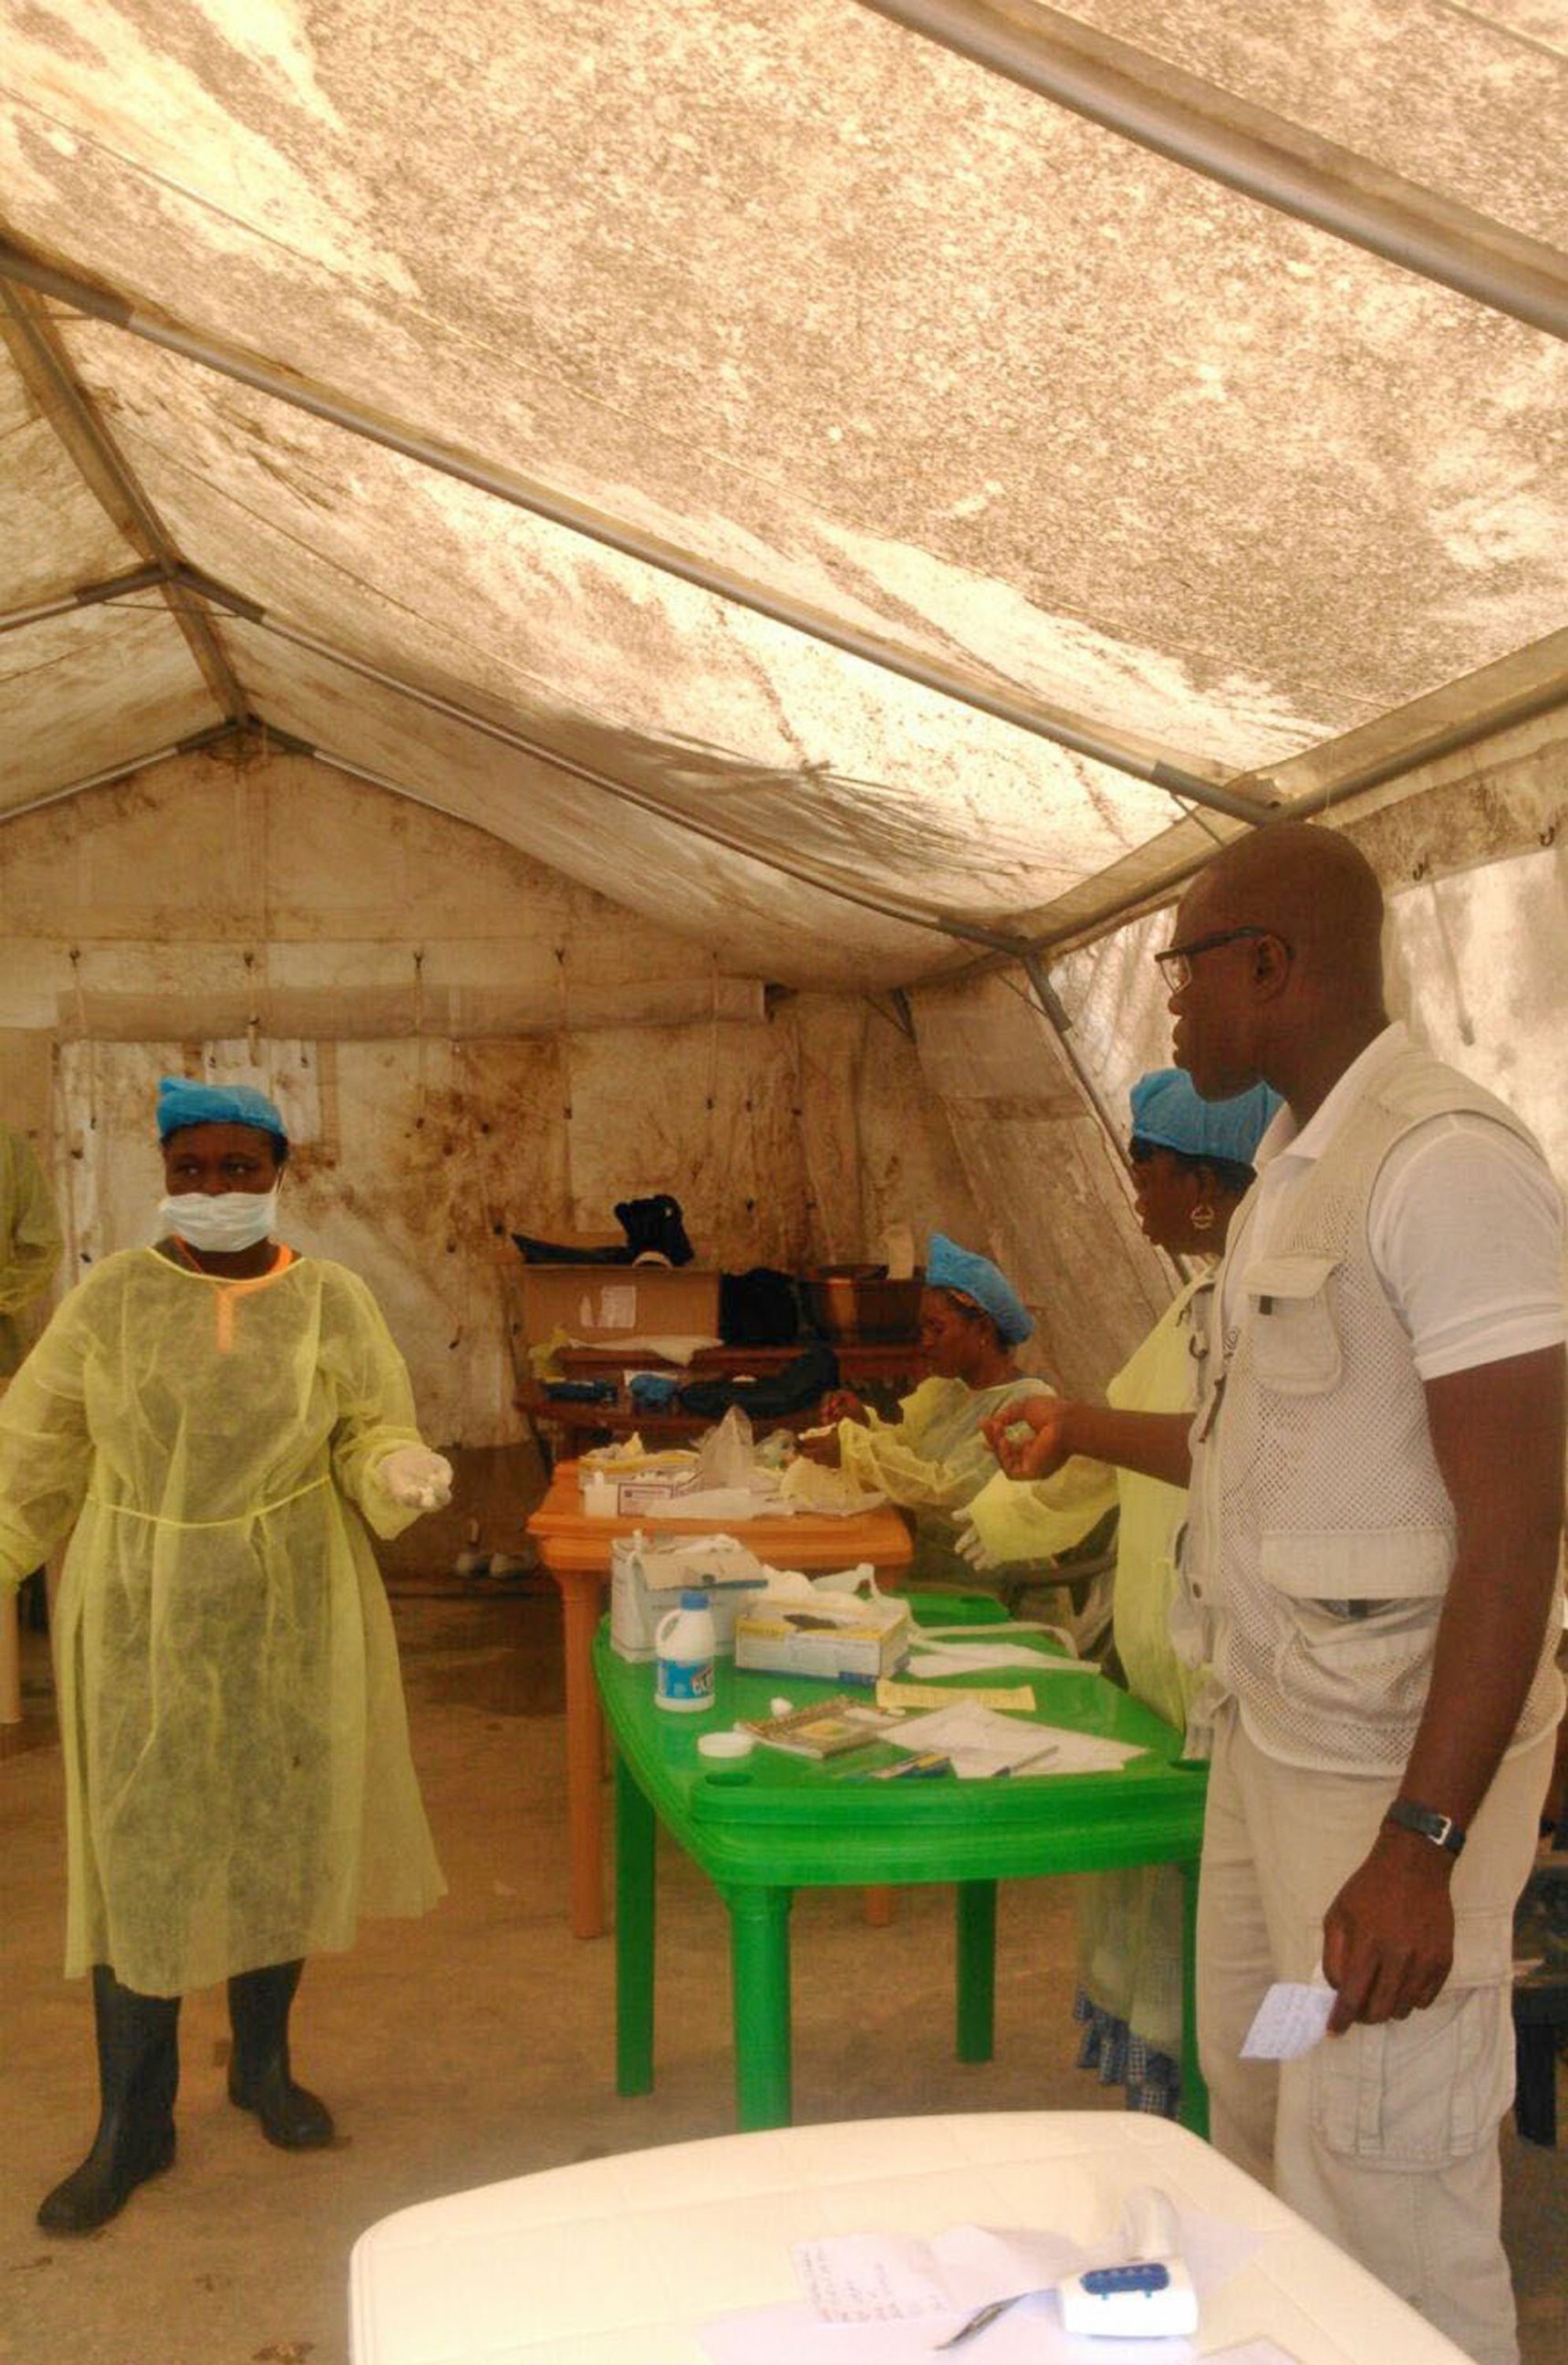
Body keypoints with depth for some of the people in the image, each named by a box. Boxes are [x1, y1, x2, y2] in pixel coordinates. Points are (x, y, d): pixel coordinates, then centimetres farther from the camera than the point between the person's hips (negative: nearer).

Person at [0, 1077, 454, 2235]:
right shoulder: (113, 1296, -2)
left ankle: (265, 2063, 34)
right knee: (138, 1853, 4)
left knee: (282, 1837, 12)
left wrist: (396, 1469, -21)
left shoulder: (331, 1300, -2)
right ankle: (131, 2123, 19)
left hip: (289, 1615, 1)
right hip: (140, 1618, -1)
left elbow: (372, 1436, 0)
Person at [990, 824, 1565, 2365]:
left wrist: (1423, 1842, -23)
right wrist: (1087, 1430, 26)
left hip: (1396, 1762, -9)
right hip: (1270, 1726, 9)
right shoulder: (1295, 1171, 11)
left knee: (1385, 2220, 1)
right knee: (1256, 2131, 20)